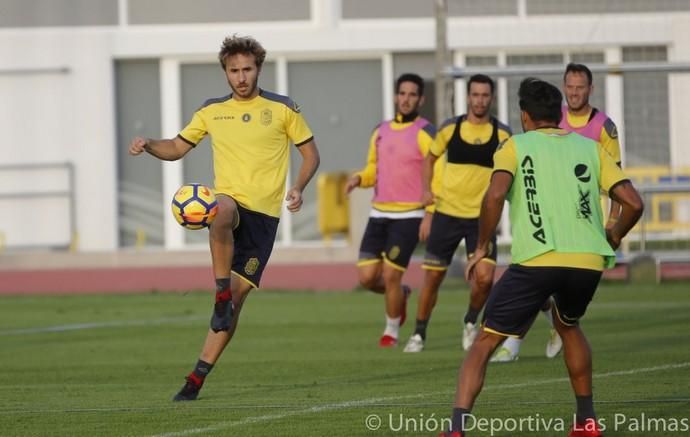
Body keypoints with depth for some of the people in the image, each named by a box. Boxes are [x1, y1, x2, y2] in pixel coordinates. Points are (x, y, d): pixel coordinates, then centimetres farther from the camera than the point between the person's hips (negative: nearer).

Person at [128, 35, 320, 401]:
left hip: (264, 212, -1)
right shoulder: (212, 111, 10)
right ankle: (222, 294, -30)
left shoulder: (282, 109, 4)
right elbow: (176, 148, 17)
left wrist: (298, 188, -9)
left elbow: (310, 152, 9)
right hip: (230, 202, 1)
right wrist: (148, 146, -5)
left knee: (237, 296, -5)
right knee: (223, 211, -41)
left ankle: (198, 377, 2)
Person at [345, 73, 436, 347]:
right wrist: (359, 178, -1)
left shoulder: (425, 134, -8)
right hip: (379, 213, 6)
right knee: (367, 277, -1)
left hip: (408, 216, -6)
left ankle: (392, 331, 15)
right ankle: (400, 294, 31)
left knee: (390, 276, -6)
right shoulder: (381, 131, 11)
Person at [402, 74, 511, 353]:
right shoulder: (450, 128, 0)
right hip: (447, 213, 1)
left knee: (484, 276, -15)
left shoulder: (501, 134, -2)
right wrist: (427, 190, 2)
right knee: (432, 277, 4)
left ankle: (471, 322, 13)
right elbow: (430, 158, 15)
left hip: (481, 216, -1)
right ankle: (419, 334, 21)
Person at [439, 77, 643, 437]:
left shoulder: (516, 146, 10)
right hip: (589, 260, 4)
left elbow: (495, 195, -9)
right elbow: (633, 203, 10)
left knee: (484, 342, 5)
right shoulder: (590, 148, 18)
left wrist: (482, 246, 3)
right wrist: (613, 238, 29)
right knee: (568, 325, 35)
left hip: (536, 260, -4)